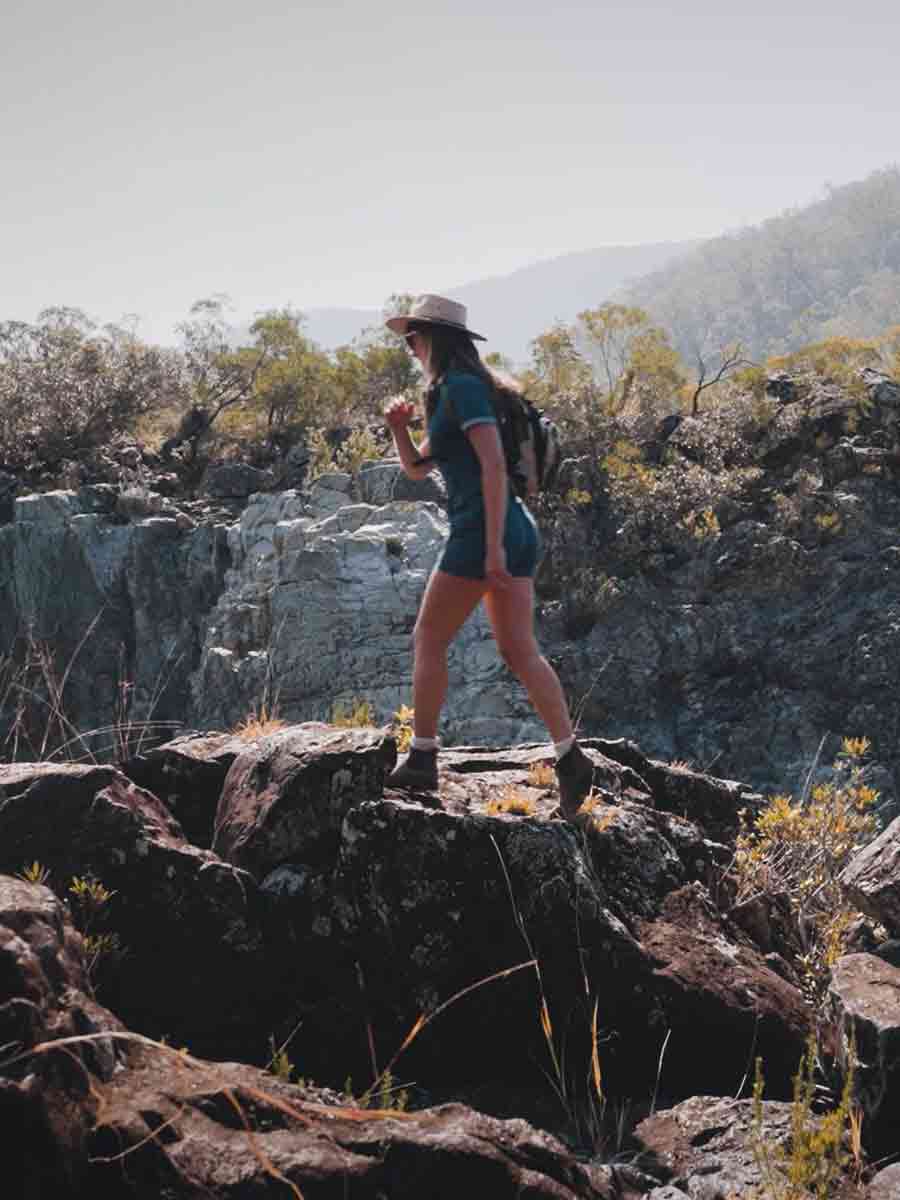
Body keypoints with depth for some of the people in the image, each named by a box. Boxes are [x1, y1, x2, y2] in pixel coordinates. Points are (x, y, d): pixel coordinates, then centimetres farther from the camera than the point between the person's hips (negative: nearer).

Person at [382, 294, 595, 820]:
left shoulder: (462, 386, -10)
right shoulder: (450, 395, 21)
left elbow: (494, 464, -19)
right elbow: (417, 468, 27)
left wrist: (493, 545, -23)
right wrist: (399, 426, 8)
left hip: (482, 533, -9)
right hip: (517, 532, 9)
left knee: (428, 640, 2)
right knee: (520, 651, 4)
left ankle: (422, 759, 7)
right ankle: (570, 755, -4)